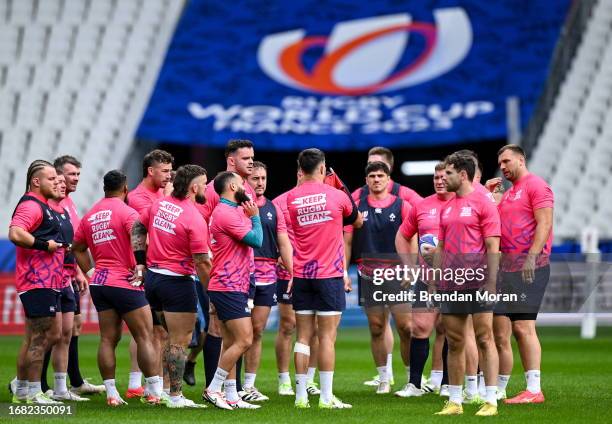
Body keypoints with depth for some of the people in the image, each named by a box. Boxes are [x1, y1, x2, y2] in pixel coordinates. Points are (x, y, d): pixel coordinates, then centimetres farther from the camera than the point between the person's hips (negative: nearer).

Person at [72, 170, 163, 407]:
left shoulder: (90, 215, 12)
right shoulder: (127, 212, -9)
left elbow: (78, 248, 18)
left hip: (99, 283, 6)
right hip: (125, 283, -6)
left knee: (108, 339, 6)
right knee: (145, 337, -1)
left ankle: (111, 394, 3)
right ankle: (154, 391, -2)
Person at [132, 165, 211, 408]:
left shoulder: (159, 204, 5)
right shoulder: (195, 219, -17)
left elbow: (137, 228, 16)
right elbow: (202, 262, -17)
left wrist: (140, 262, 18)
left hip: (152, 277, 8)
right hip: (177, 282, -8)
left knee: (172, 337, 21)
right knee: (180, 341, -1)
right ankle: (175, 397, 1)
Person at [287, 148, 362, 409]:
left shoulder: (292, 198, 1)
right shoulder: (335, 195, -4)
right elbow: (358, 221, 13)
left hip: (301, 275, 3)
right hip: (329, 275, -3)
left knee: (303, 336, 6)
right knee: (327, 337, -3)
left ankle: (301, 395, 5)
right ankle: (326, 397, -4)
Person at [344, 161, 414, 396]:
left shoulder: (402, 206, 2)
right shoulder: (358, 207, 7)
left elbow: (411, 240, 0)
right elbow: (347, 242, 10)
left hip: (397, 274, -2)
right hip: (368, 275, 2)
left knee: (406, 327, -8)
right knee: (376, 329, 5)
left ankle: (413, 380, 2)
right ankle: (383, 379, 15)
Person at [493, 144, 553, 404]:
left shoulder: (536, 185, -4)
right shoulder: (508, 194, 23)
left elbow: (544, 223, -14)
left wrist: (532, 256, -22)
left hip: (529, 268, -9)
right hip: (506, 270, 9)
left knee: (522, 326, -14)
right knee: (500, 331, 7)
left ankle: (534, 390, -15)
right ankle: (498, 389, 13)